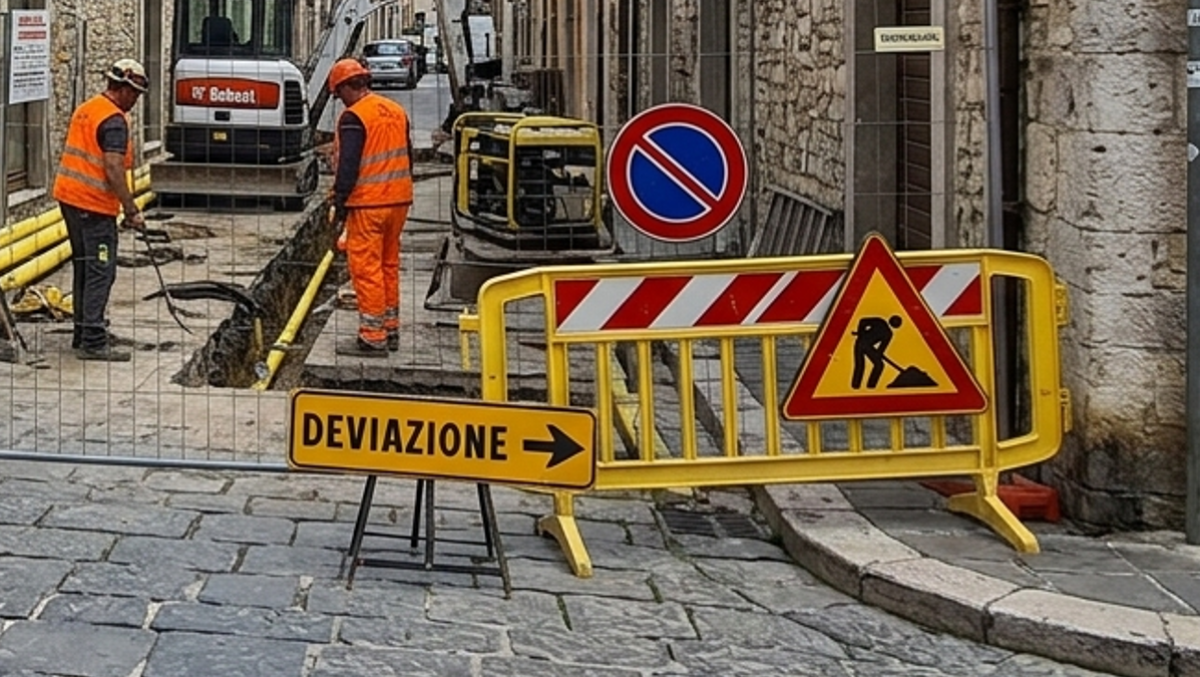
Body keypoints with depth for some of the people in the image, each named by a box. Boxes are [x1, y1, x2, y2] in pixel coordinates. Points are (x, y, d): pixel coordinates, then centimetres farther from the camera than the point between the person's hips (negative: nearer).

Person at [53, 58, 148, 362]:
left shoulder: (85, 109, 14)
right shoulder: (114, 121, -16)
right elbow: (113, 170, -22)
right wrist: (132, 211, -19)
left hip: (69, 197, 10)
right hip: (94, 204, -10)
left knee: (85, 267, 16)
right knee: (101, 271, -8)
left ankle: (85, 333, 23)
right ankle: (93, 342, -11)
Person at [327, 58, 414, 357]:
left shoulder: (354, 117, -14)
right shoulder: (397, 111, 11)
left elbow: (348, 166, -17)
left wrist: (340, 203, -10)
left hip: (367, 204, -8)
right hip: (398, 200, 8)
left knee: (366, 268, -3)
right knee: (389, 265, 16)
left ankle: (372, 337, -3)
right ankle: (390, 330, 23)